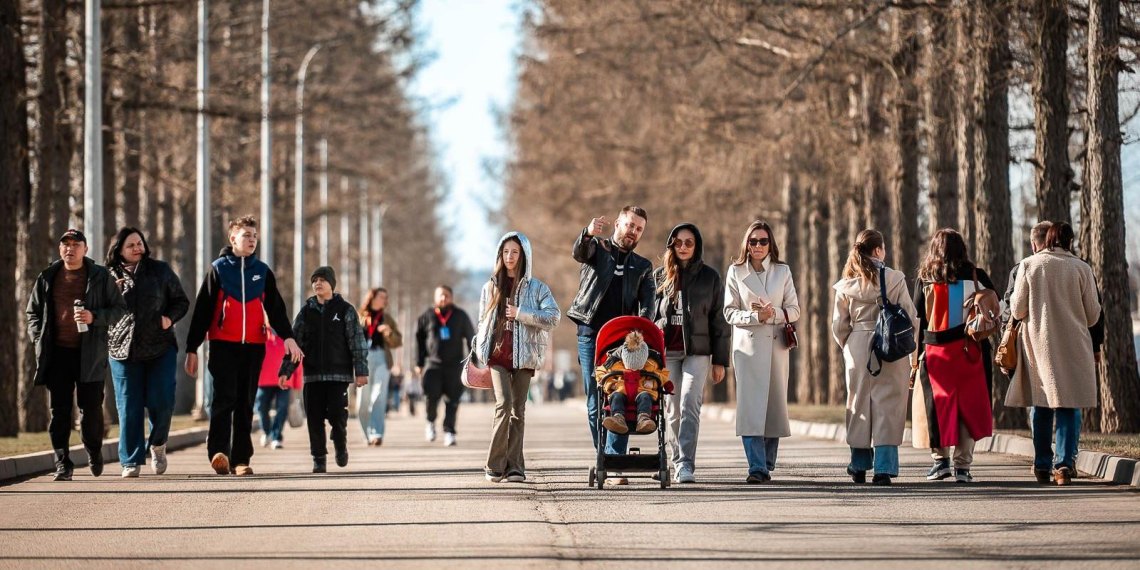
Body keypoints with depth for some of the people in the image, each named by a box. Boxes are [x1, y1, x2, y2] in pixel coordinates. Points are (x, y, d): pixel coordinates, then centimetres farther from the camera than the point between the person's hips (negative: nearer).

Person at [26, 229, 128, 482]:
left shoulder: (101, 277, 3)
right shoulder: (48, 278, 11)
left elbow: (119, 308, 2)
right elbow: (33, 311, 19)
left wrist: (95, 317, -14)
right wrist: (38, 338, 3)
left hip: (90, 353, -2)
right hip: (57, 353, 2)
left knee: (91, 408, 1)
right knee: (59, 410, -2)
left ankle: (94, 452, 26)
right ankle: (62, 464, 0)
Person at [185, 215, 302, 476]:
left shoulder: (262, 271, 12)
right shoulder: (218, 269, 4)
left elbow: (275, 307, 9)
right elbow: (202, 310, 3)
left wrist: (287, 336, -8)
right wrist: (192, 348, 0)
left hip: (254, 346, 3)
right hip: (223, 345, -3)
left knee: (245, 403, 4)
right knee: (225, 397, -16)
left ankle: (240, 459, 6)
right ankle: (218, 452, -21)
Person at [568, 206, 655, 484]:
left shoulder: (643, 267, 19)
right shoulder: (597, 248, 13)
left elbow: (647, 301, 4)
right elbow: (579, 253, -12)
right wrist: (588, 233, -35)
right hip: (591, 335, -1)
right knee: (595, 402, 0)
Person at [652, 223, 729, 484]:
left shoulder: (710, 277, 5)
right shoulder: (660, 276, 10)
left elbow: (719, 321, 6)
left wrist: (720, 361, 2)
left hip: (697, 350, -2)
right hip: (666, 351, 2)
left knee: (690, 404, -16)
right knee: (672, 409, 4)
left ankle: (687, 465, -21)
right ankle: (677, 462, 14)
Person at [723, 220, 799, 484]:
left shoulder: (783, 272, 9)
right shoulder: (735, 272, 5)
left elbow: (794, 311, 7)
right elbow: (730, 312, 2)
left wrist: (774, 313, -13)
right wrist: (755, 316, -15)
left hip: (776, 345, 2)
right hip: (747, 345, -2)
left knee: (775, 404, 3)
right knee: (750, 405, -13)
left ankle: (768, 464, 15)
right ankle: (756, 467, -17)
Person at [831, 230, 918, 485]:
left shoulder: (846, 284, 2)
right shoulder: (894, 279, -7)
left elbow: (839, 325, 6)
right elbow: (911, 317, -5)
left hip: (857, 348, 3)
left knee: (859, 404, 13)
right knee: (887, 406, 0)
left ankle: (859, 466, 19)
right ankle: (884, 468, -6)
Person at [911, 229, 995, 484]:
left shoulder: (924, 279, 2)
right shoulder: (976, 276, 2)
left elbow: (917, 318, 3)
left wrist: (914, 356, 7)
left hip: (934, 351, 0)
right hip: (968, 351, 0)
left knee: (936, 405, 7)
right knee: (967, 405, 3)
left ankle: (940, 459, 3)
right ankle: (962, 465, 0)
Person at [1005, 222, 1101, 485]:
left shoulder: (1029, 265, -3)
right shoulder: (1081, 268, -5)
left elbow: (1017, 310, -1)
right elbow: (1093, 315, 0)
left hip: (1037, 344, 1)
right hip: (1073, 346, -1)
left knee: (1040, 406, 11)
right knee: (1069, 406, 1)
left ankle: (1042, 464, 15)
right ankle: (1065, 463, -10)